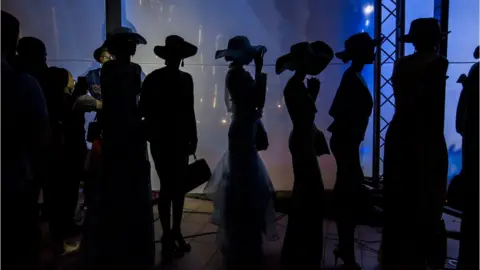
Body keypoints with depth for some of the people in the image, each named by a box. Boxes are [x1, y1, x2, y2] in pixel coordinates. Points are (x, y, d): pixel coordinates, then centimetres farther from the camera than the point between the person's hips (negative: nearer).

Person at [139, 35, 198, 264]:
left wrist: (193, 136, 6)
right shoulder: (153, 79, -5)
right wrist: (153, 135, -16)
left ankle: (176, 232, 21)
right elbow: (145, 110, -6)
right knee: (167, 187, -2)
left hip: (181, 140, 4)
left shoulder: (186, 79, 7)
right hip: (162, 141, -4)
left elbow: (189, 110, 9)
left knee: (178, 186, 9)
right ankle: (167, 236, 8)